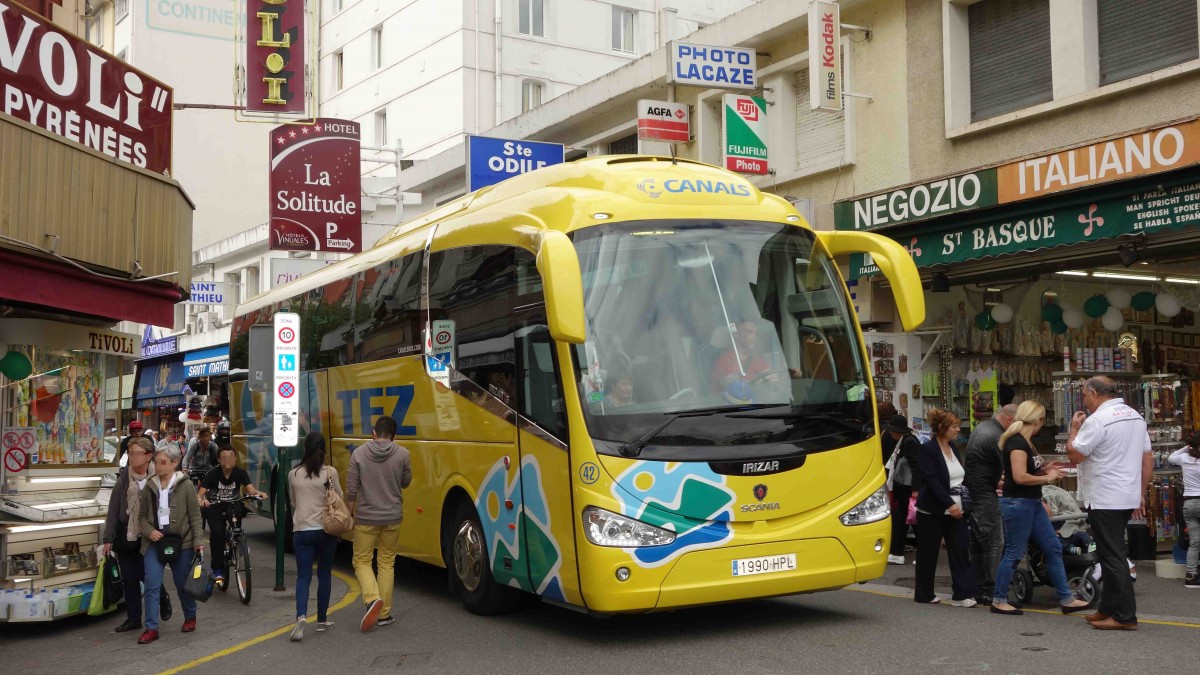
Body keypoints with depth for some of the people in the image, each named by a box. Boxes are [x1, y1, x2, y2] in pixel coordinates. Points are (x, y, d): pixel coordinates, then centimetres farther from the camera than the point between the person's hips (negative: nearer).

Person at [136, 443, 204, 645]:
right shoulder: (149, 486, 5)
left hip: (181, 541, -2)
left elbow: (195, 516, -4)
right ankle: (151, 628, -2)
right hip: (154, 541, 2)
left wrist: (198, 541, -9)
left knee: (183, 584, 11)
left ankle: (190, 617, 34)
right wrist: (149, 531, -8)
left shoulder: (186, 485, -5)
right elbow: (142, 516, 11)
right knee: (152, 585, -6)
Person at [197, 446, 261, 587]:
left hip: (232, 506, 2)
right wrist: (201, 499, -46)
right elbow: (200, 493, -22)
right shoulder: (212, 474, -15)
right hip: (214, 507, -2)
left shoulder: (240, 473, -10)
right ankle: (217, 569, -12)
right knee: (217, 532, -25)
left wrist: (256, 493, -45)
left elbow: (250, 488, -22)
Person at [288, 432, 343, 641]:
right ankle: (322, 620, 20)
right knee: (324, 575, 13)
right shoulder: (330, 472, -8)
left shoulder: (293, 474, -1)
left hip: (301, 531, 1)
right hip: (326, 530, -1)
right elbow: (339, 498, 2)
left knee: (303, 576, 3)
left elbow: (293, 502, 12)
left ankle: (301, 616, -19)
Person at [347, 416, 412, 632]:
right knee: (387, 564, 14)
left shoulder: (359, 454, -8)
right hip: (392, 517, 2)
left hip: (366, 517, -1)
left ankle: (373, 598, -14)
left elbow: (351, 490, -5)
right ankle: (384, 613, 16)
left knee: (362, 561, 11)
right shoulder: (402, 454, -7)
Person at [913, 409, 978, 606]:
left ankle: (963, 594, -2)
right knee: (928, 553, 4)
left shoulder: (953, 448, 12)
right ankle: (924, 594, 16)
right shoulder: (927, 449, -10)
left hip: (955, 509, 6)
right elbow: (932, 481, -18)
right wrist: (949, 504, -23)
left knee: (960, 552, -2)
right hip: (933, 511, -6)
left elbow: (960, 477, 17)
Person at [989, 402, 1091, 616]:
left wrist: (1046, 471, 5)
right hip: (1017, 503, -10)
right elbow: (1020, 477, -25)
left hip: (1032, 503, 10)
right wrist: (1046, 478, -13)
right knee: (1014, 553, -2)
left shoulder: (1025, 441, 13)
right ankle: (998, 601, 10)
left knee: (1053, 548, 10)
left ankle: (1066, 599, 15)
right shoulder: (1017, 442, -17)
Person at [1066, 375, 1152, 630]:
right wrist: (1141, 494, 19)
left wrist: (1074, 428, 2)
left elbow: (1075, 455, -13)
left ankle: (1125, 616, -4)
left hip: (1104, 501, -9)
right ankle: (1108, 609, 22)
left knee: (1112, 557, -5)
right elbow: (1148, 459, 14)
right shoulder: (1136, 416, 12)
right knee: (1113, 554, 16)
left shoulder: (1097, 420, -15)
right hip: (1128, 498, 9)